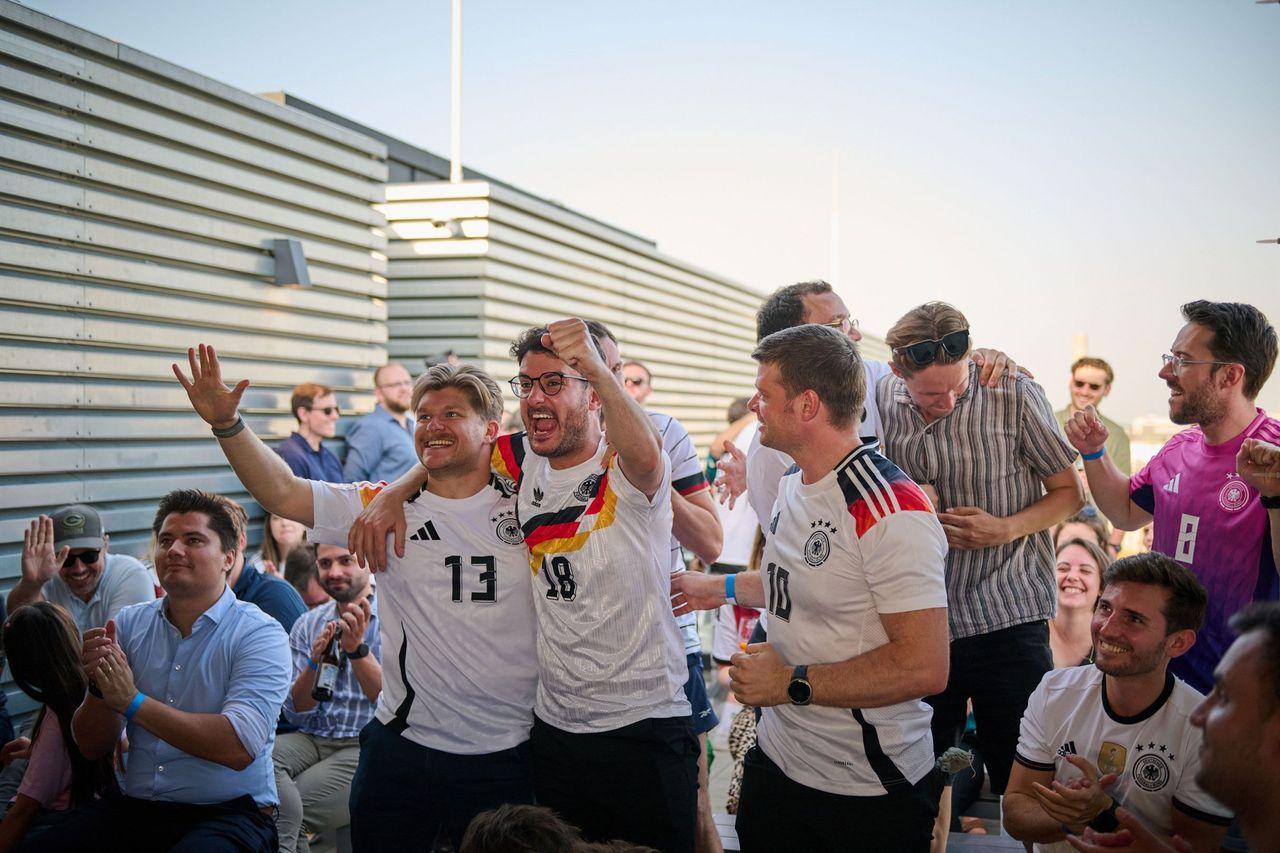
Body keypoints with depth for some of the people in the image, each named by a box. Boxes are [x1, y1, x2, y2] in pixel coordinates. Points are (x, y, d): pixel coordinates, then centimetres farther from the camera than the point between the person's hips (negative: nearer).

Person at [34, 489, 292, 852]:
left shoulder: (260, 633, -7)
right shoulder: (129, 624, 8)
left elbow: (239, 747, -21)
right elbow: (92, 748, 9)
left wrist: (133, 701, -18)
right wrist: (100, 687, -12)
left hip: (228, 812, -4)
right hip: (136, 808, 5)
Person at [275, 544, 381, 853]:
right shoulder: (307, 624, 13)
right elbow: (296, 712, 8)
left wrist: (357, 649, -23)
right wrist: (315, 661, -10)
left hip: (365, 746, -5)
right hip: (311, 739, 5)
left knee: (281, 812, -28)